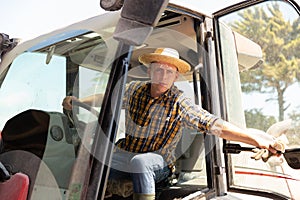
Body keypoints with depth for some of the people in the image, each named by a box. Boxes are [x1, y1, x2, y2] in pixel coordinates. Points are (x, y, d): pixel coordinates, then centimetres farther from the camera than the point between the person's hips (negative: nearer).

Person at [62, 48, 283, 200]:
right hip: (124, 154, 4)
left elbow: (215, 125, -19)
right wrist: (78, 101, 9)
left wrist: (256, 139, -28)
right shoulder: (134, 89, 0)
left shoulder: (180, 103, -12)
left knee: (140, 161, -38)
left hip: (158, 162, -3)